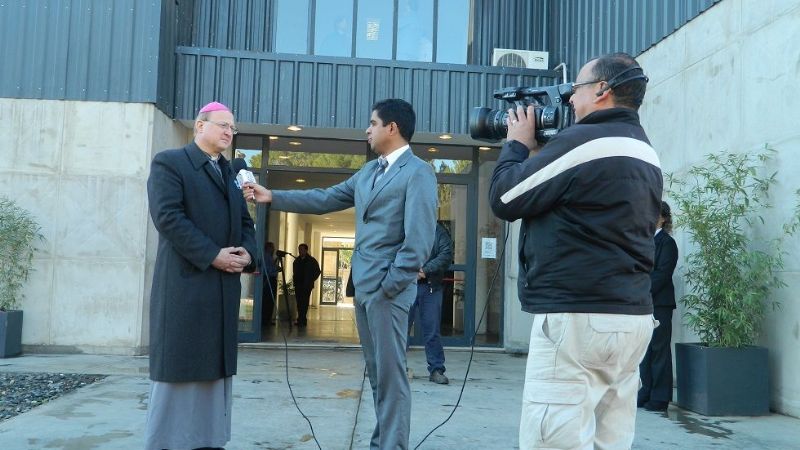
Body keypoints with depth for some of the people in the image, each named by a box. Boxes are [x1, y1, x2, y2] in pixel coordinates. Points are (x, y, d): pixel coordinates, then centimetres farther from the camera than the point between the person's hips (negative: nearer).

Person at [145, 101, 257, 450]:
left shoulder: (231, 173, 21)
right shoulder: (169, 163, -1)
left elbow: (244, 221, 20)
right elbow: (167, 216, -13)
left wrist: (247, 251, -2)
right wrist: (213, 255, -17)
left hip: (225, 284, 7)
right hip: (184, 280, -7)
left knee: (216, 365, 7)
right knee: (179, 365, -3)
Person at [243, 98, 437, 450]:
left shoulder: (418, 173, -9)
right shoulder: (367, 172, 17)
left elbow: (419, 240, -16)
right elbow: (325, 199, 19)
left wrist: (390, 285, -18)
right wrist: (273, 197, 14)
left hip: (388, 288, -8)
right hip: (363, 286, 8)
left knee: (391, 372, -4)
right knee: (376, 372, 14)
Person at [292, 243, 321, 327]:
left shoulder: (312, 260, 0)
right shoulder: (297, 260, 14)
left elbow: (317, 272, 3)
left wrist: (311, 281, -3)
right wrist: (294, 280, 11)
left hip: (307, 285, -5)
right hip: (298, 285, 5)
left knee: (304, 303, -10)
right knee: (299, 302, 3)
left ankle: (302, 320, -11)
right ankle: (302, 320, 8)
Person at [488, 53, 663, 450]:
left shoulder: (584, 141, -12)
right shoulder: (645, 155, 17)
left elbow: (504, 199, -5)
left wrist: (518, 144, 9)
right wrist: (541, 151, 20)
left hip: (579, 317, -10)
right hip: (631, 317, 10)